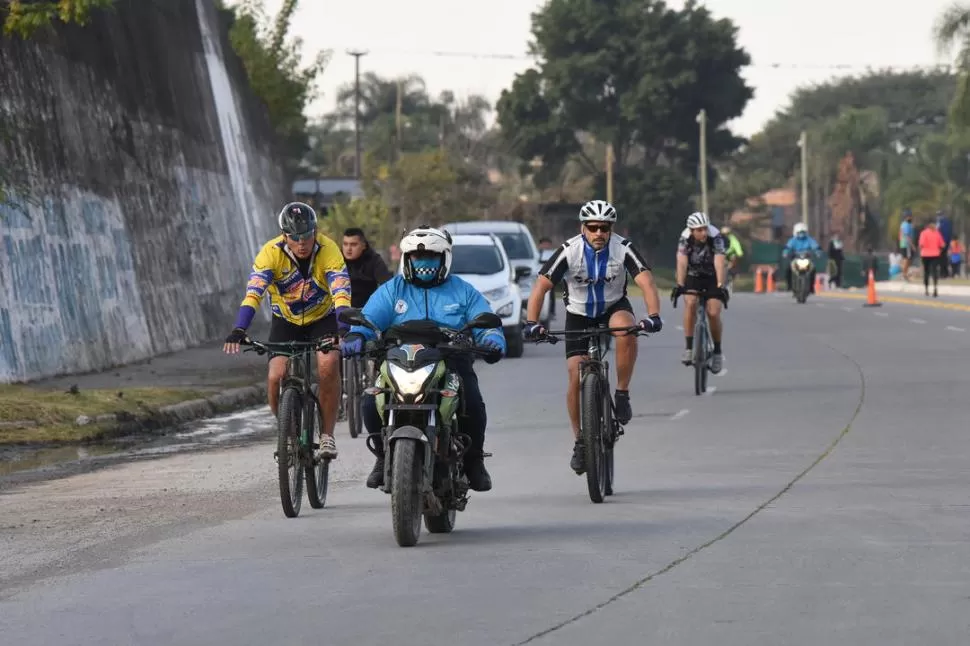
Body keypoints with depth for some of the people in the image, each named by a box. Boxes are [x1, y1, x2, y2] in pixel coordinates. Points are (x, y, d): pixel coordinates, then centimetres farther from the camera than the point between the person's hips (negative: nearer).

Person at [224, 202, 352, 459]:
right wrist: (238, 331, -48)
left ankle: (327, 433, -12)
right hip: (286, 321, 1)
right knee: (276, 377, -18)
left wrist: (343, 330, -52)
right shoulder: (271, 253, -24)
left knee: (328, 367, -28)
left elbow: (341, 294, -35)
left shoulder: (329, 250, -25)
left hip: (322, 319, -1)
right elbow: (253, 294, -32)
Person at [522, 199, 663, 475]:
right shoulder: (569, 251, -21)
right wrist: (531, 323, -37)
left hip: (614, 306, 0)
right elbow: (541, 286, -23)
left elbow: (646, 281, -29)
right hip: (579, 314, 0)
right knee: (576, 376, -12)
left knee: (626, 331, -36)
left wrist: (653, 315, -46)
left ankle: (622, 395, -17)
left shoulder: (623, 249, -20)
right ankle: (580, 442, 4)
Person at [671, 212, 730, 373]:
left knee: (713, 313, -15)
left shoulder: (715, 238, -27)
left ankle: (717, 352, 6)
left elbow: (719, 263, -36)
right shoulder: (685, 239, -22)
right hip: (693, 277, 1)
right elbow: (682, 262, -32)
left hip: (712, 278, -1)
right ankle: (689, 348, -21)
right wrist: (679, 285, -45)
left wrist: (720, 286, -48)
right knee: (690, 304, -27)